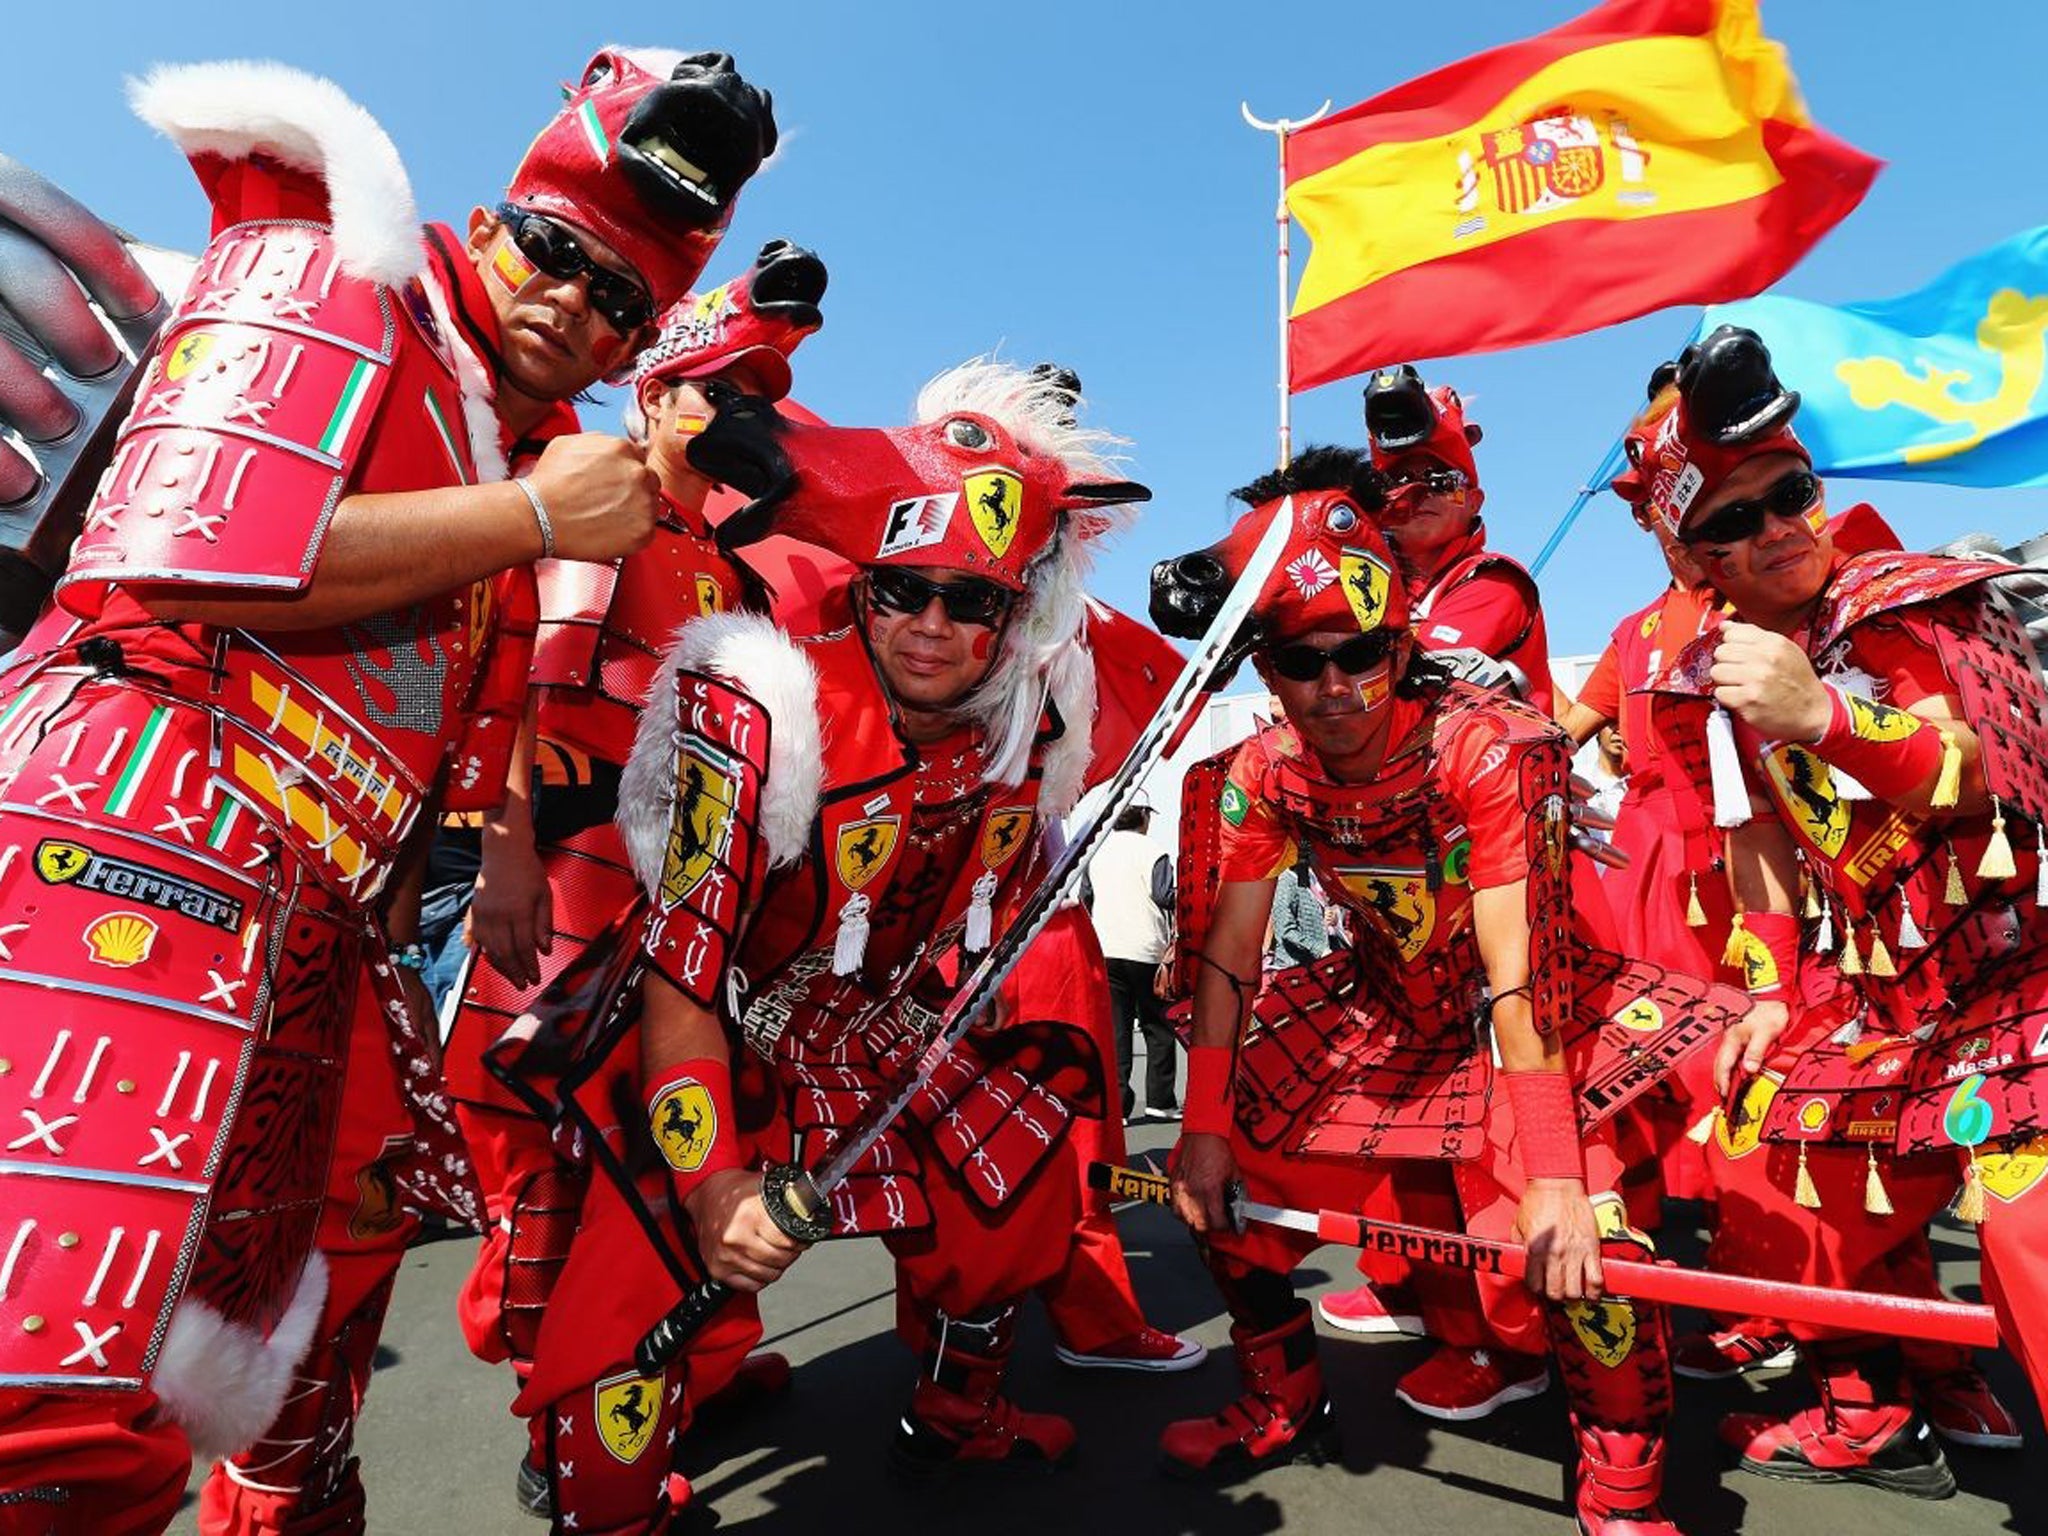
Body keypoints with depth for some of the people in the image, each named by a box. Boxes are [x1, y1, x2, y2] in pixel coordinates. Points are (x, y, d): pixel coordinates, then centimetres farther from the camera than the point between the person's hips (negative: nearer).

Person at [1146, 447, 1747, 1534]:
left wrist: (1550, 1176, -33)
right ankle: (1283, 1409, 27)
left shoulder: (1485, 748, -27)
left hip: (1544, 1012, -4)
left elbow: (1516, 976, -31)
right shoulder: (1261, 775, -15)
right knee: (1218, 1175, 2)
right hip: (1386, 1014, 4)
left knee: (1577, 1239, -25)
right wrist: (1204, 1128, -10)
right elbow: (1226, 957, -10)